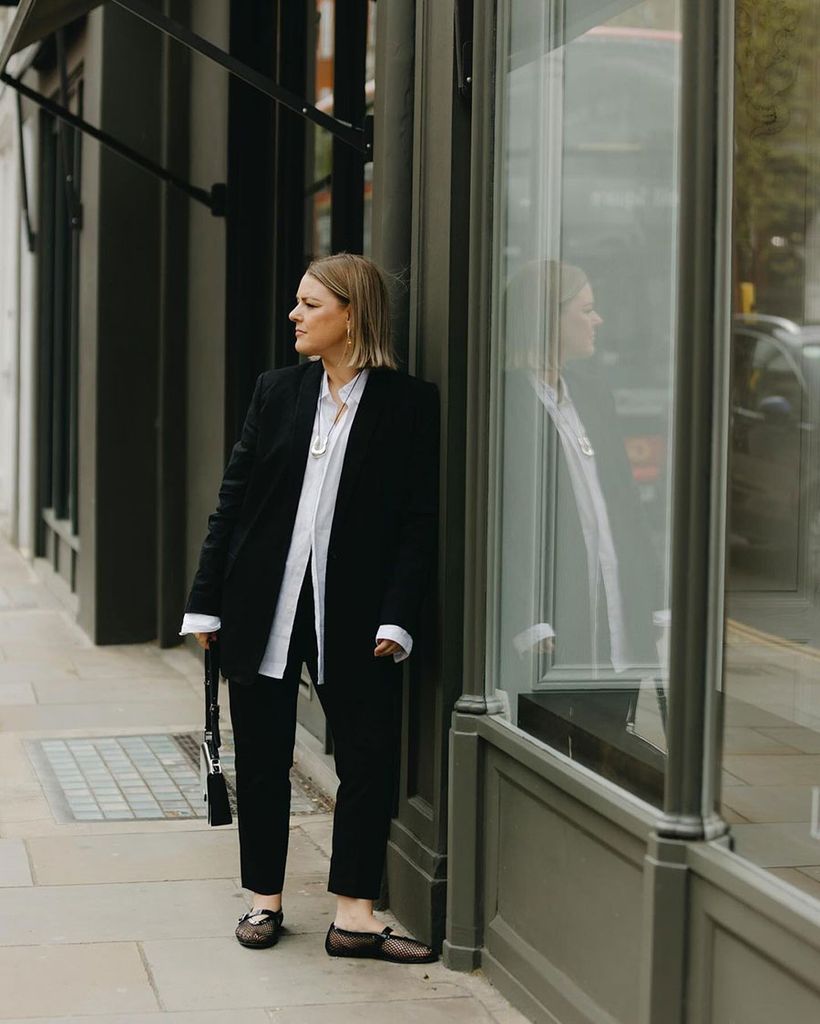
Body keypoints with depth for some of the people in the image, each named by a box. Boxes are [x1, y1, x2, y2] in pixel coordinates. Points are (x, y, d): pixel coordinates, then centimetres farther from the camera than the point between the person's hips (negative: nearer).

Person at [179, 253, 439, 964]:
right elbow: (234, 499, 8)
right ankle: (265, 899, 23)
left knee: (369, 759, -4)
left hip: (352, 615, -3)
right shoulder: (278, 391, 7)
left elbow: (420, 520, -5)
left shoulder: (409, 403, -3)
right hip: (263, 609, 3)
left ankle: (354, 916, 5)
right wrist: (206, 603, 4)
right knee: (262, 760, 9)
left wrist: (397, 618, -13)